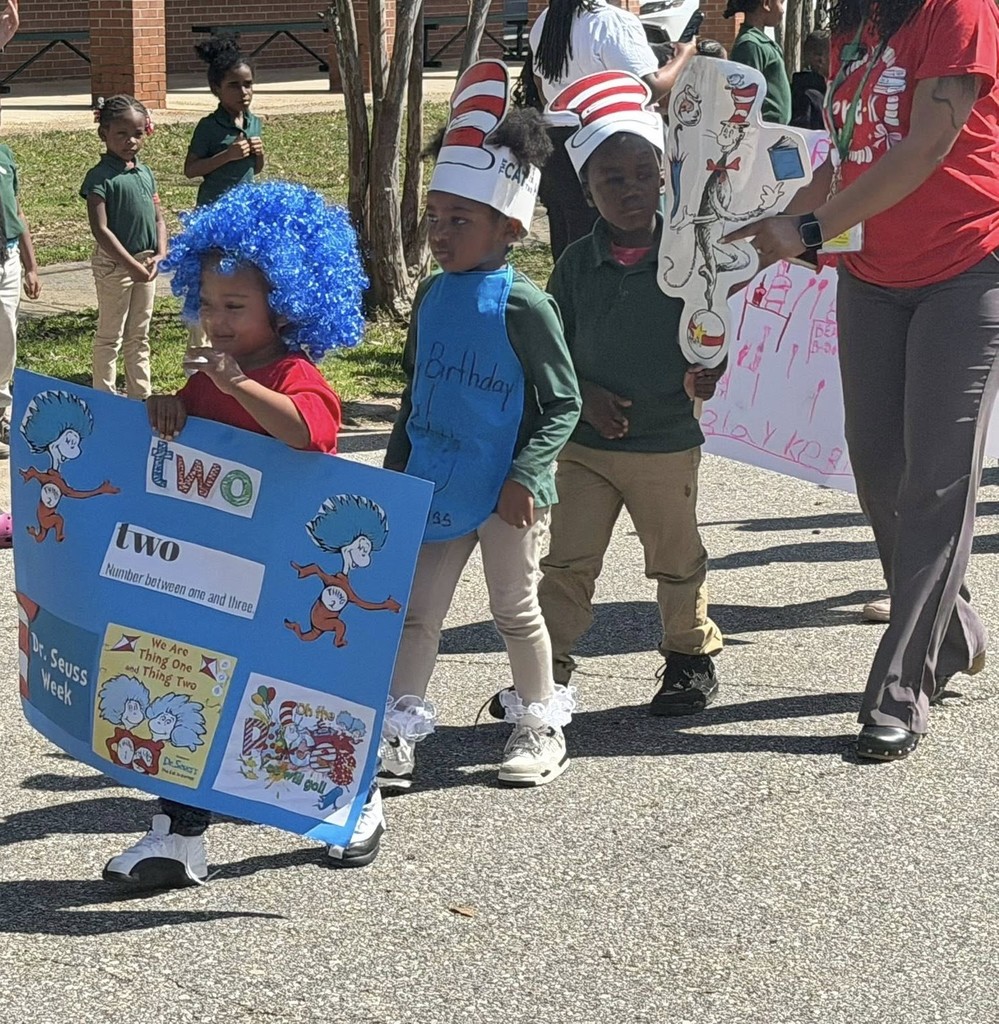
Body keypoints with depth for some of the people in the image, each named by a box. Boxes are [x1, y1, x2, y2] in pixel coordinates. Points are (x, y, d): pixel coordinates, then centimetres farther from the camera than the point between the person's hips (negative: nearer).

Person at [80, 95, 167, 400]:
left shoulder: (145, 172, 7)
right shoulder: (100, 177, -15)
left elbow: (158, 218, 10)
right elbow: (101, 230, -19)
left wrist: (160, 255, -6)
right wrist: (133, 265, -20)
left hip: (146, 263, 6)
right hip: (114, 263, -6)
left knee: (139, 336, 16)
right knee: (110, 336, 3)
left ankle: (141, 394, 25)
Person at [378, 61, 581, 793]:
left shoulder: (523, 306, -16)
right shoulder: (434, 296, 3)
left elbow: (563, 402, -13)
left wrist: (526, 475, -19)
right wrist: (398, 462, 13)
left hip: (506, 494, -6)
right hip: (437, 487, 6)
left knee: (516, 611, 8)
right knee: (417, 609, 8)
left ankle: (541, 726, 24)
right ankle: (398, 732, 13)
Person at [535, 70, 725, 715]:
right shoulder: (577, 265, -3)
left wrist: (706, 373, -21)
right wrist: (586, 395, -12)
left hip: (669, 444, -1)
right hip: (588, 443, 2)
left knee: (677, 561, 14)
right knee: (567, 562, 4)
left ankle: (693, 656, 31)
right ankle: (548, 670, 13)